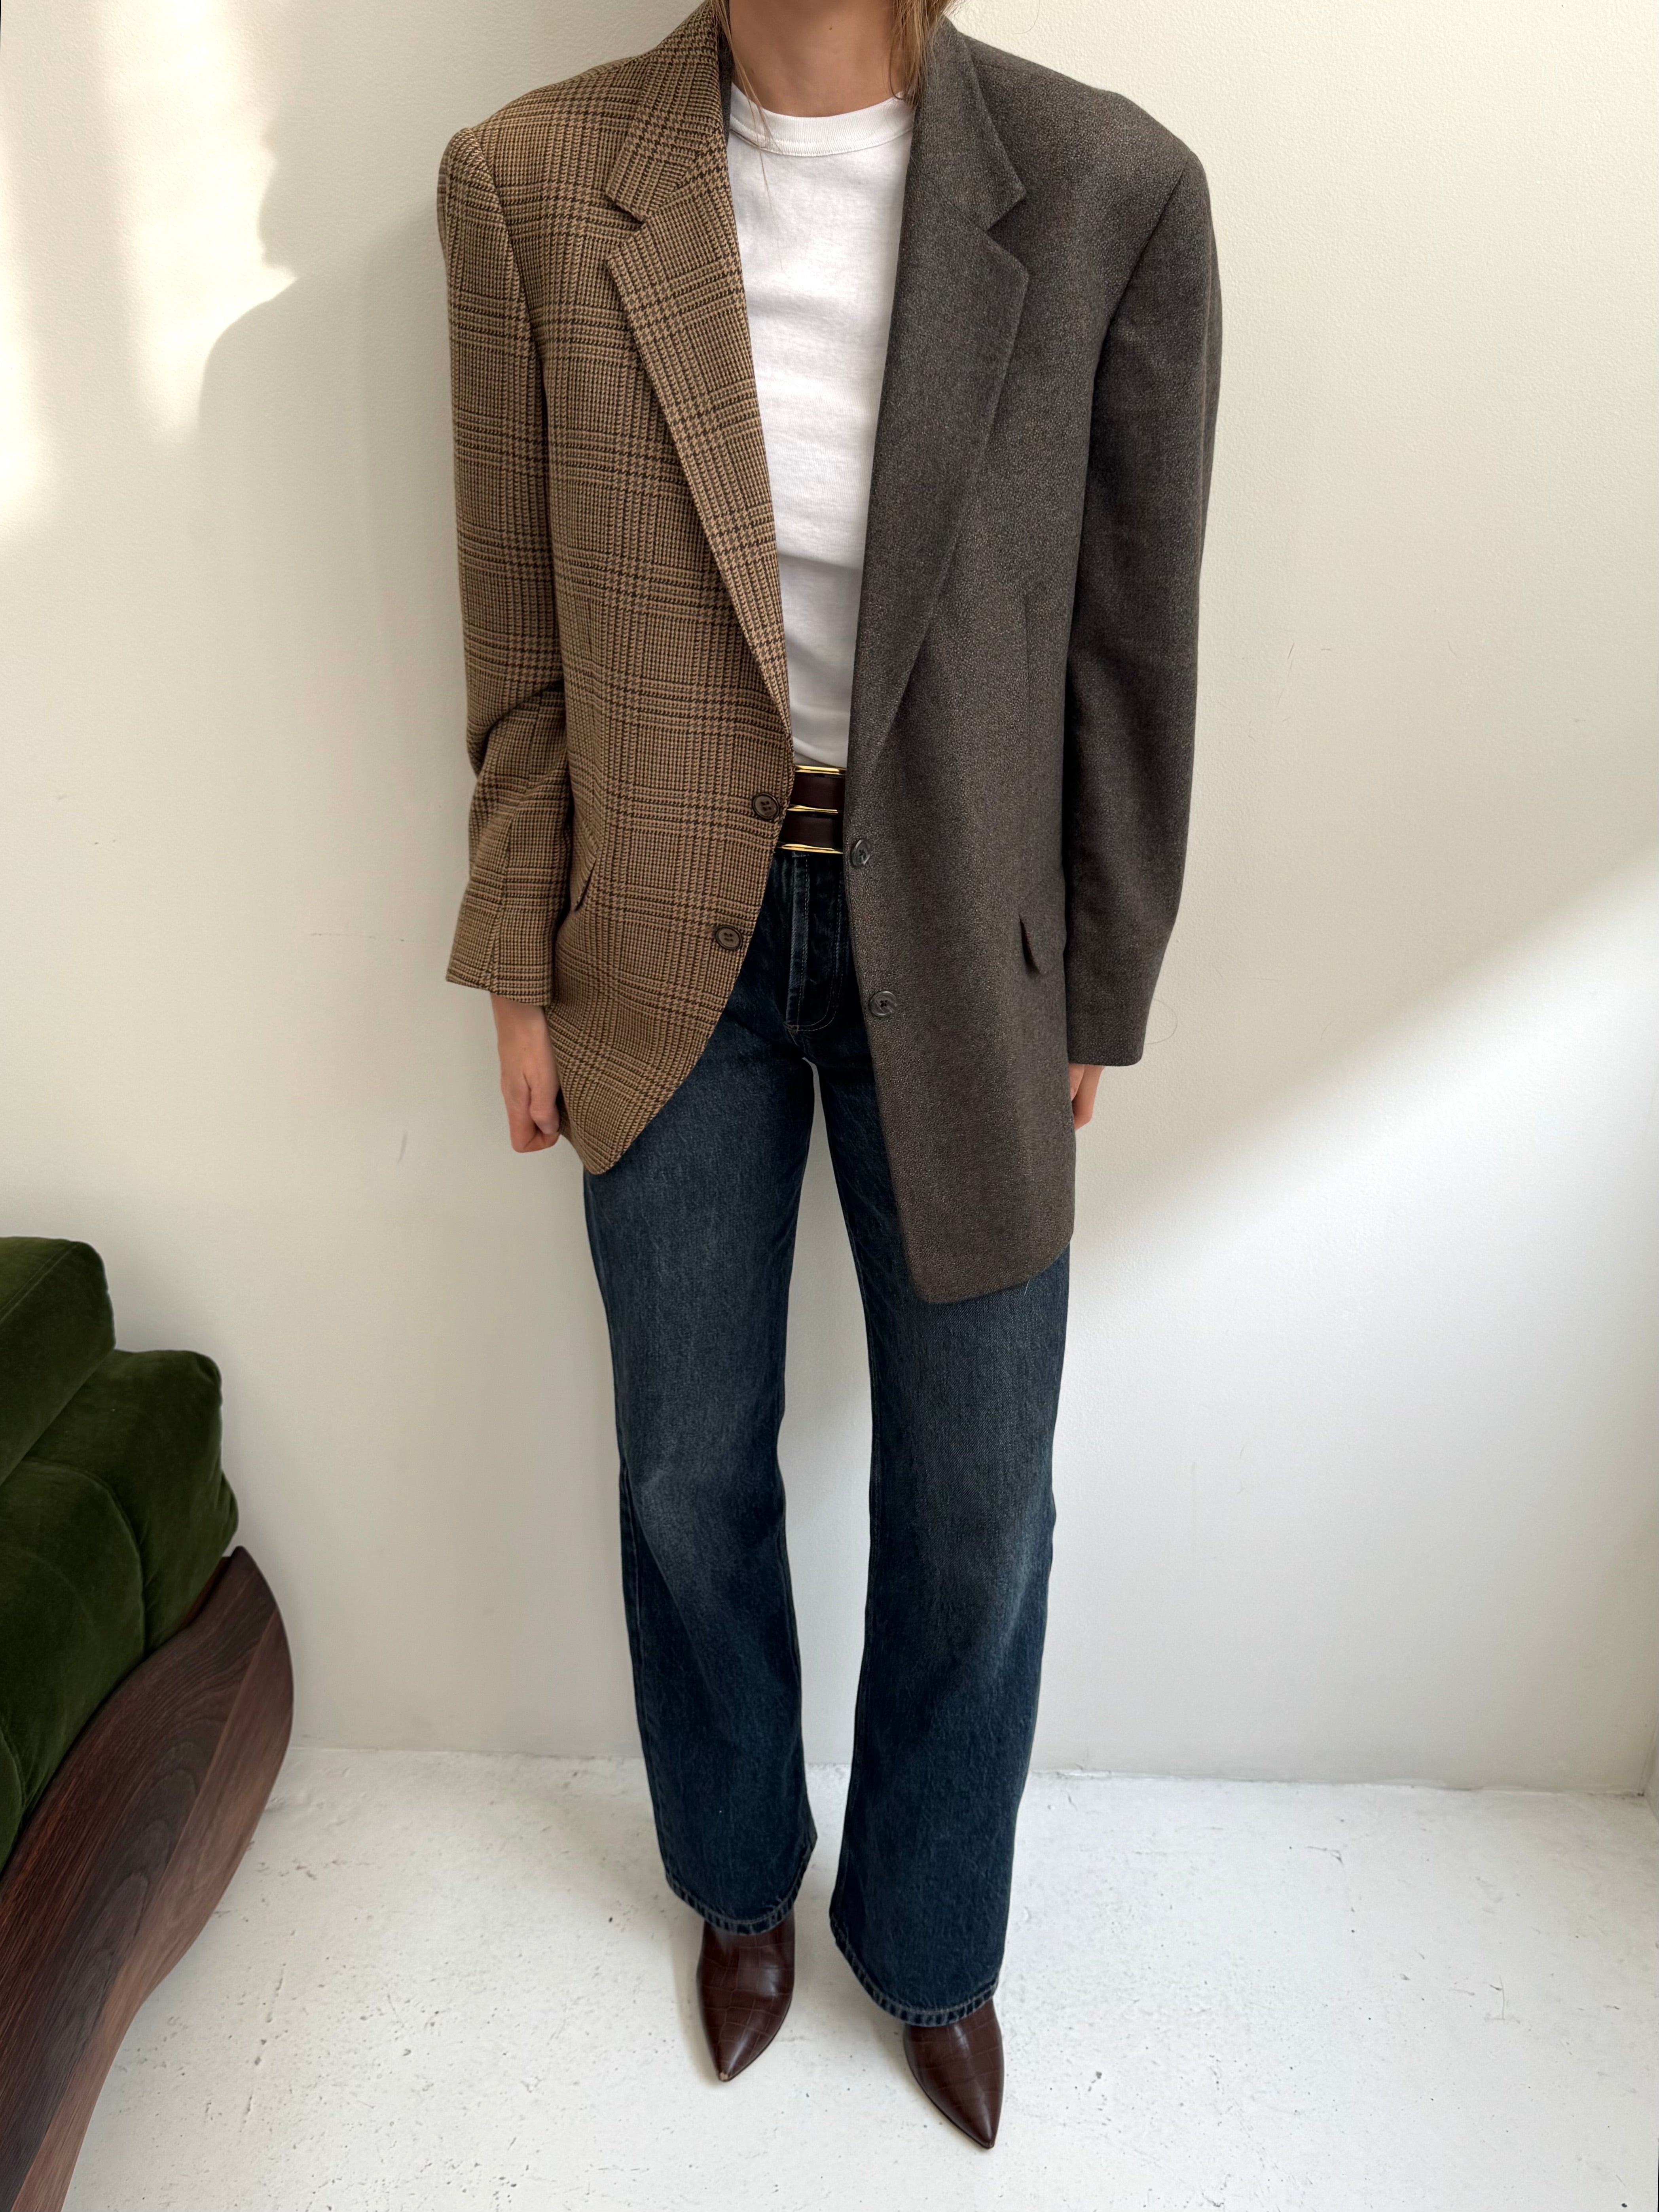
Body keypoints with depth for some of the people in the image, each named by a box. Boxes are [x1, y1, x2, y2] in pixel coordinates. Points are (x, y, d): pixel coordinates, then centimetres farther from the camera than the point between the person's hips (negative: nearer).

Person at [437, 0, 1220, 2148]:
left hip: (955, 951, 0)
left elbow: (1130, 648, -2)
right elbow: (519, 635, 1)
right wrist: (521, 972, 3)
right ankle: (743, 1883, 51)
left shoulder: (1111, 190, -7)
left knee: (977, 1503, 13)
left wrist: (1098, 1000, 2)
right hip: (665, 950, 1)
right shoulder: (531, 181, -4)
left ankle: (931, 1941, 46)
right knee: (690, 1475, 16)